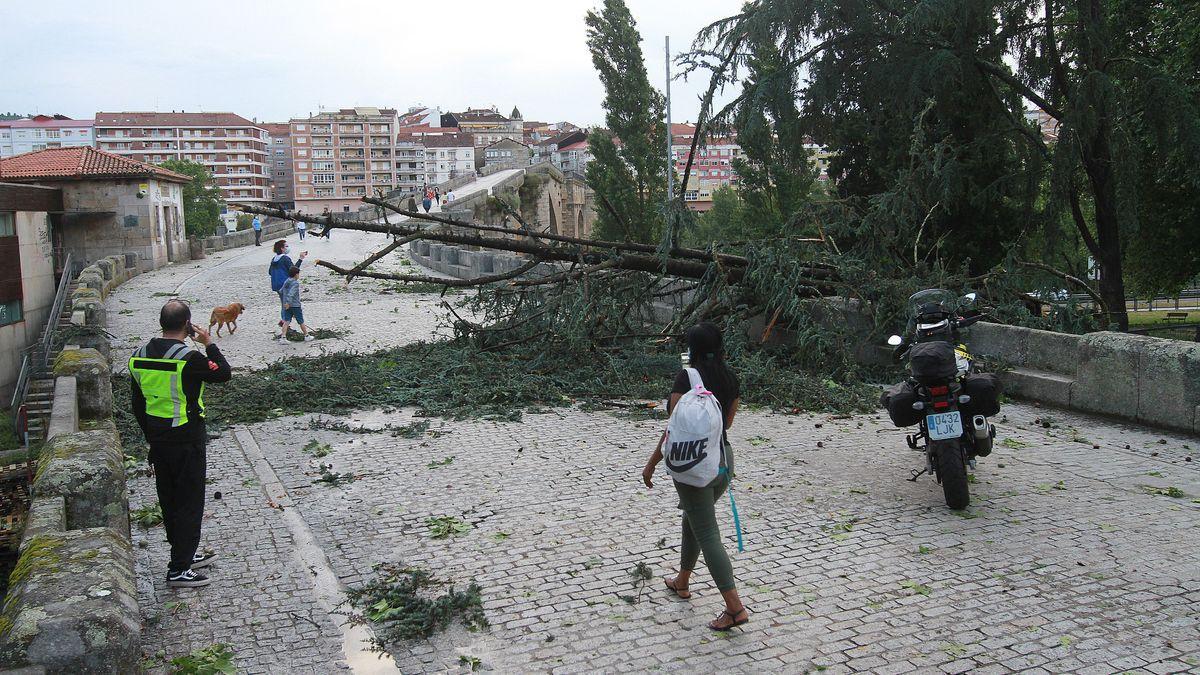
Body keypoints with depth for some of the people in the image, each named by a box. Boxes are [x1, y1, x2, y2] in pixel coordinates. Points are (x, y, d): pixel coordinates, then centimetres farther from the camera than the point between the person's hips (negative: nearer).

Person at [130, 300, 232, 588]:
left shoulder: (140, 356, 2)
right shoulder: (189, 359, -22)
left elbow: (138, 405, 9)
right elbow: (223, 374, -7)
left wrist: (152, 436, 20)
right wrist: (209, 343, 3)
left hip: (158, 442, 7)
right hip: (187, 441, -7)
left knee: (169, 500, 18)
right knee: (190, 503, 3)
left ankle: (186, 555, 33)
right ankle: (178, 570, 6)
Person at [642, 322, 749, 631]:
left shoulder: (686, 378, -15)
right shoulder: (730, 378, 3)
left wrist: (651, 464, -9)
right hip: (724, 458, 7)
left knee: (707, 533, -3)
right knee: (693, 520, 26)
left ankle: (735, 608, -7)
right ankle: (682, 581, 42)